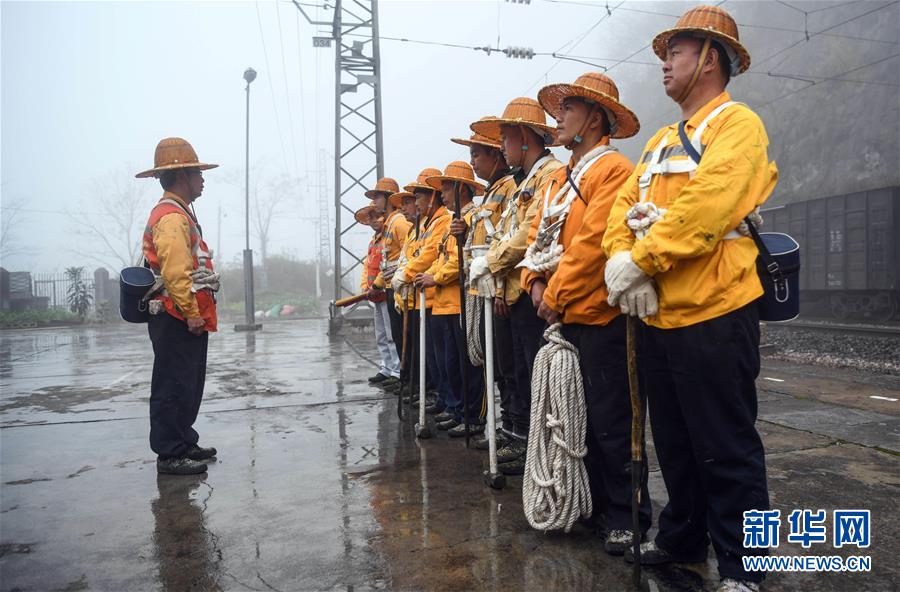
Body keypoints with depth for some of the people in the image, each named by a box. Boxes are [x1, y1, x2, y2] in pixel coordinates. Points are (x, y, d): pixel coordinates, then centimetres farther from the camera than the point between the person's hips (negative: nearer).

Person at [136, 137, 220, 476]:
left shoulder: (178, 213, 20)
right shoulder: (172, 217, -15)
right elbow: (175, 274, -23)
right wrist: (192, 315, -21)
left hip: (186, 319, 11)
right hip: (177, 319, -11)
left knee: (188, 385, 18)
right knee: (174, 387, -4)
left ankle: (184, 443, 29)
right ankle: (170, 455, 4)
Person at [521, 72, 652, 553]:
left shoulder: (612, 169, -10)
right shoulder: (561, 178, 18)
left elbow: (592, 242, -19)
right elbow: (539, 236, 14)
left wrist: (556, 296, -14)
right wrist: (536, 283, -2)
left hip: (601, 315, -9)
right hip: (566, 315, 9)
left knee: (610, 421, -1)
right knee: (583, 416, 15)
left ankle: (628, 516, 14)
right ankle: (599, 504, 29)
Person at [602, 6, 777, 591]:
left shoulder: (737, 124, -5)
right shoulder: (661, 142, 20)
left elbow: (704, 207, -21)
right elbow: (625, 207, 9)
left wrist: (640, 260, -19)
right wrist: (621, 260, -10)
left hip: (713, 317, -8)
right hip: (659, 317, 8)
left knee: (726, 450, 3)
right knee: (675, 443, 18)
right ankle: (682, 538, 35)